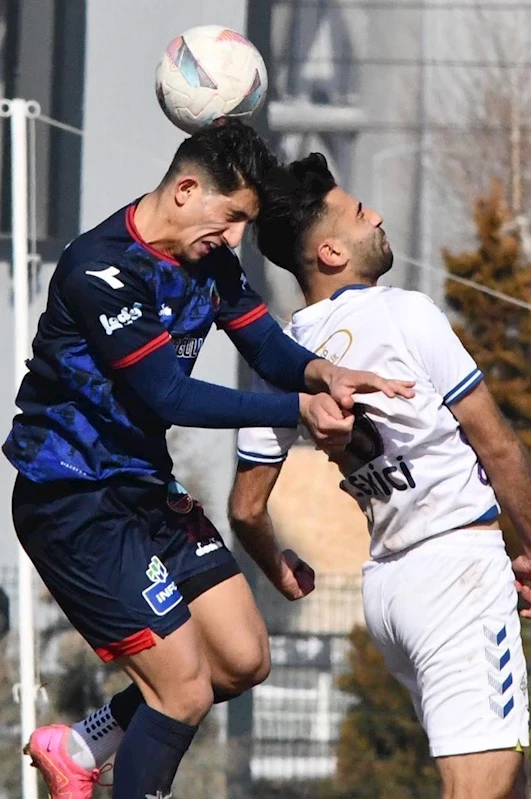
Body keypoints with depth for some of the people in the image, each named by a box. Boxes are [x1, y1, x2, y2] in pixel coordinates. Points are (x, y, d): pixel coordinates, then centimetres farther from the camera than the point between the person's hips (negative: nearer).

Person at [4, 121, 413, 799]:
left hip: (147, 488, 9)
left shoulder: (208, 259, 4)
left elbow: (270, 348, 7)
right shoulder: (100, 269, -24)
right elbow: (170, 396, -25)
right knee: (185, 690, -12)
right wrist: (302, 408, -25)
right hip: (72, 502, -9)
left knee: (243, 661, 9)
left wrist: (322, 374, -17)